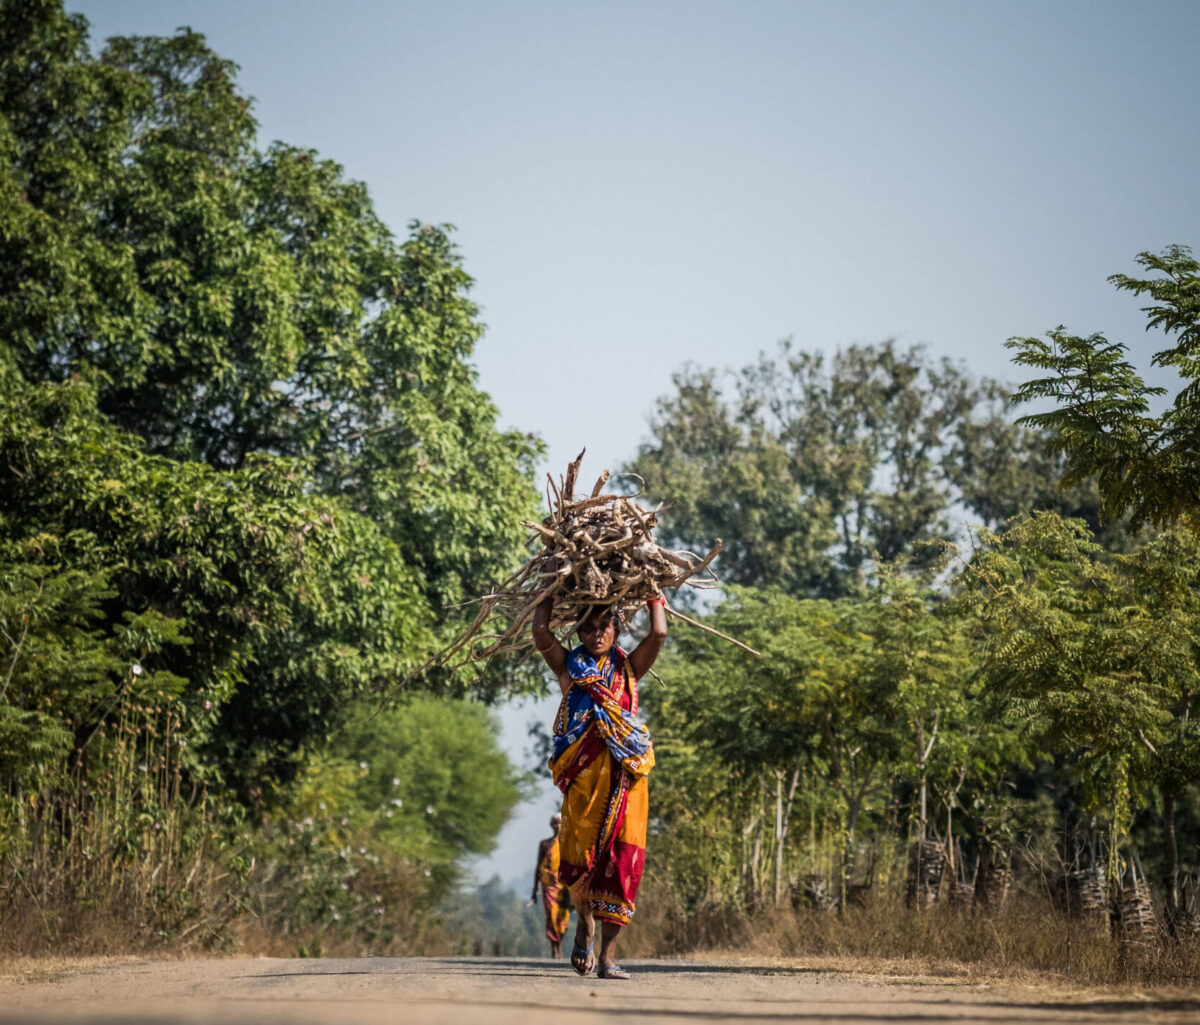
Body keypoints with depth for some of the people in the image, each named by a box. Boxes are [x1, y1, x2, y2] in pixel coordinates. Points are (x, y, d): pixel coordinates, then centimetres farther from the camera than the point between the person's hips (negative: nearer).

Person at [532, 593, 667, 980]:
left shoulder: (628, 668, 16)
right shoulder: (569, 666, 14)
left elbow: (659, 634, 2)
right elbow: (541, 632, 0)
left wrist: (654, 595, 17)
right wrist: (552, 593, 12)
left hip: (626, 773, 1)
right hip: (583, 772, -1)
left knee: (621, 859, -6)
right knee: (580, 852, -9)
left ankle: (607, 955, -4)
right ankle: (585, 921, 23)